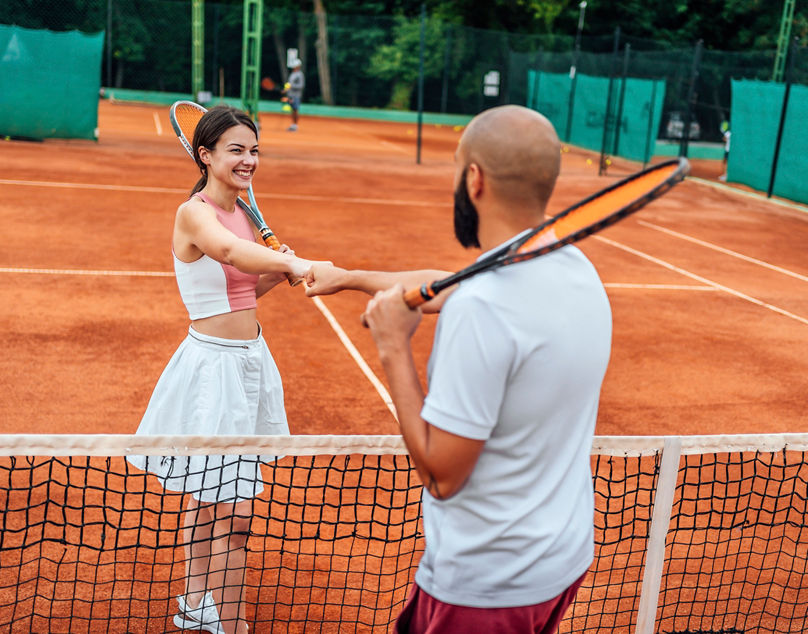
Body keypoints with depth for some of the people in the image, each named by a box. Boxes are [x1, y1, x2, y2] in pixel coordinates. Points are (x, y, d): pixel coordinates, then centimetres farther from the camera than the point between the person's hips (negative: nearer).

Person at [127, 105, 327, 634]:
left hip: (249, 359, 8)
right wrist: (296, 263, -52)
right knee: (233, 512, -5)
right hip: (213, 365, -8)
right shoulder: (194, 213, -16)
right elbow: (231, 253, -39)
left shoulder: (241, 213, 9)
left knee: (208, 497, 22)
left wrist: (277, 271, 1)